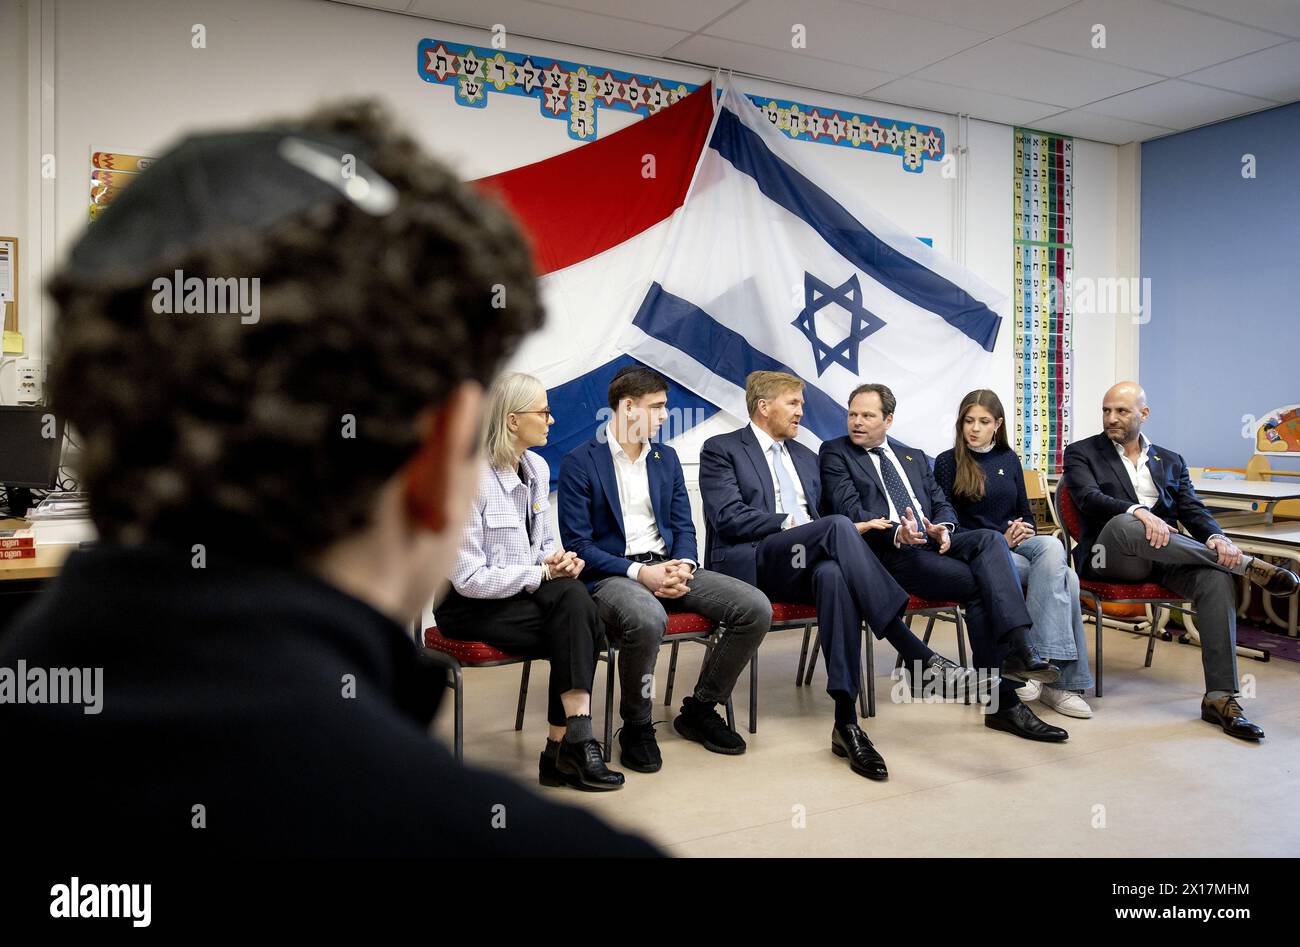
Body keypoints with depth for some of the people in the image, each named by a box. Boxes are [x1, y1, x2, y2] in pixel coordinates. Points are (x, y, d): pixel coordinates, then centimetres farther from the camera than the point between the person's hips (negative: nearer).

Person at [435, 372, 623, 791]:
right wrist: (544, 573, -18)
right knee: (580, 628, -25)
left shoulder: (537, 468, 4)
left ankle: (562, 749, -19)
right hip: (471, 607, -6)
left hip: (527, 594, 7)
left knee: (574, 596, -25)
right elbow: (469, 579, -19)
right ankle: (575, 742, -13)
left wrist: (557, 560, -8)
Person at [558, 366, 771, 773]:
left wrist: (684, 565, -9)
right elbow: (578, 544, -9)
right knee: (647, 619, -40)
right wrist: (639, 572, -20)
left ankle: (700, 708, 5)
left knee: (756, 608, -14)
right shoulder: (579, 463, -4)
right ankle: (636, 726, -12)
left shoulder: (666, 457, 15)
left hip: (667, 566, 6)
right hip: (612, 573, -6)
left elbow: (683, 526, 14)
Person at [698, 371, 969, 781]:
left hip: (802, 567, 5)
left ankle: (846, 720, -37)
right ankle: (916, 653, -34)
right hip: (751, 564, -5)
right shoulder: (721, 449, 6)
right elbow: (729, 517, -9)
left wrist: (846, 533, 1)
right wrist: (790, 524, -17)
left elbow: (819, 516, 25)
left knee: (833, 575, -35)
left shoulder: (805, 457, 26)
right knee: (837, 526, -31)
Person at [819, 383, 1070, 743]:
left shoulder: (914, 457, 26)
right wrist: (897, 532, -24)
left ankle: (1016, 646, -33)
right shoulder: (835, 453, 9)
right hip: (890, 553, -5)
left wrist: (943, 529, -6)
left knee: (990, 539, -26)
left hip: (932, 543, 5)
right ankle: (1002, 700, -23)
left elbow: (942, 504, 20)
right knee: (981, 586, -24)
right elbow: (850, 511, -6)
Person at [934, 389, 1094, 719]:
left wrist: (1025, 532, -4)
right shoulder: (948, 462, 5)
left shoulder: (1009, 459, 18)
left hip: (1017, 544, 4)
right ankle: (1061, 680, -25)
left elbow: (1026, 513, 21)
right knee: (1061, 575, -28)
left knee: (1053, 547, -32)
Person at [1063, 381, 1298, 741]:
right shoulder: (1081, 453, 10)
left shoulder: (1170, 461, 22)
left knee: (1216, 576, -29)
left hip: (1166, 556, 4)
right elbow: (1089, 498, -10)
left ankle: (1220, 697, -27)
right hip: (1111, 556, -3)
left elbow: (1193, 510, 9)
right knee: (1123, 524, -38)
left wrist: (1216, 537, -15)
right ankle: (1245, 564, -28)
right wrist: (1138, 512, -29)